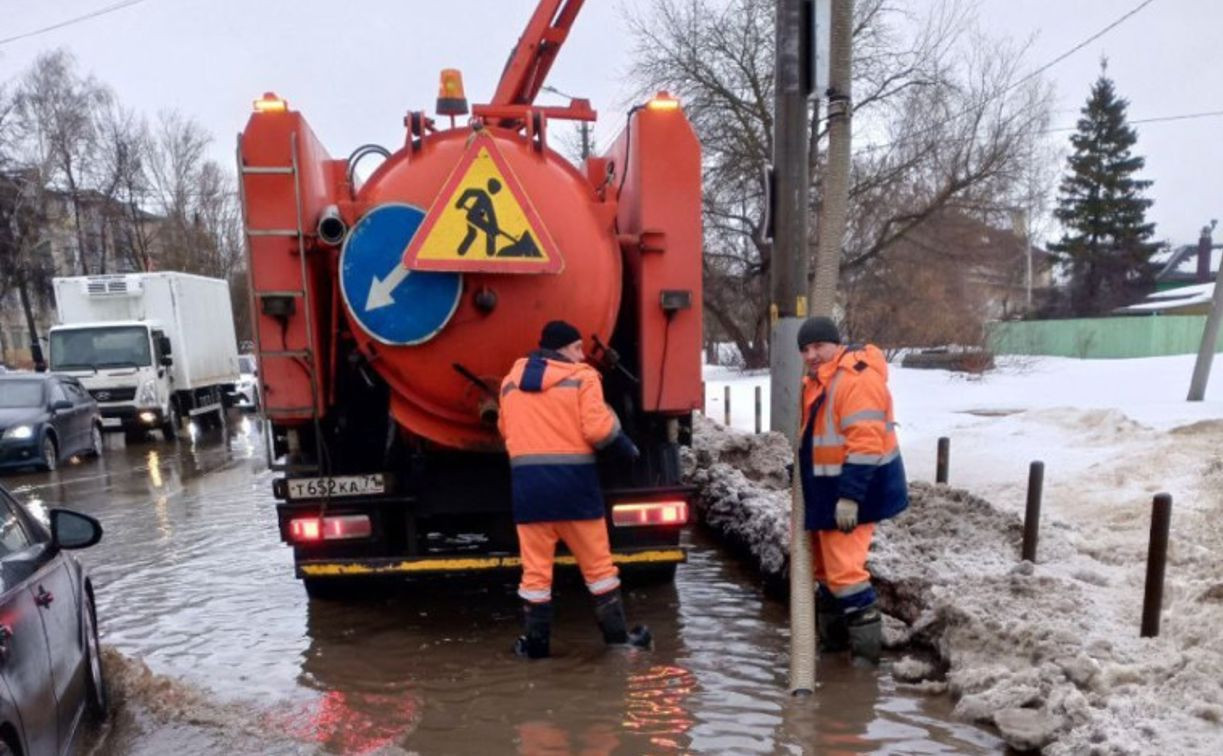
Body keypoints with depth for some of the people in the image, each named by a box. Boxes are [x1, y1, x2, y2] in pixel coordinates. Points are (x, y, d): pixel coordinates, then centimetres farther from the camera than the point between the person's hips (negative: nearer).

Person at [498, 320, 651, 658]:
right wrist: (625, 445, 3)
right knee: (597, 563, 10)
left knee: (535, 567, 11)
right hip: (572, 479, -3)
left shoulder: (511, 381, 13)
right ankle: (618, 634, 19)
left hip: (527, 481, 3)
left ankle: (535, 641, 17)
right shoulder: (581, 377, -3)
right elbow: (598, 428, -13)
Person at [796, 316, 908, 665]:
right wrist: (803, 478, 21)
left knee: (844, 569, -11)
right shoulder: (817, 380, 11)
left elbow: (865, 443, -28)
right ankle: (833, 637, 32)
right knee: (825, 566, 18)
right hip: (826, 489, 10)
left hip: (855, 487, -10)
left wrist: (850, 496, -29)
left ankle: (866, 647, 3)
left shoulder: (857, 378, -22)